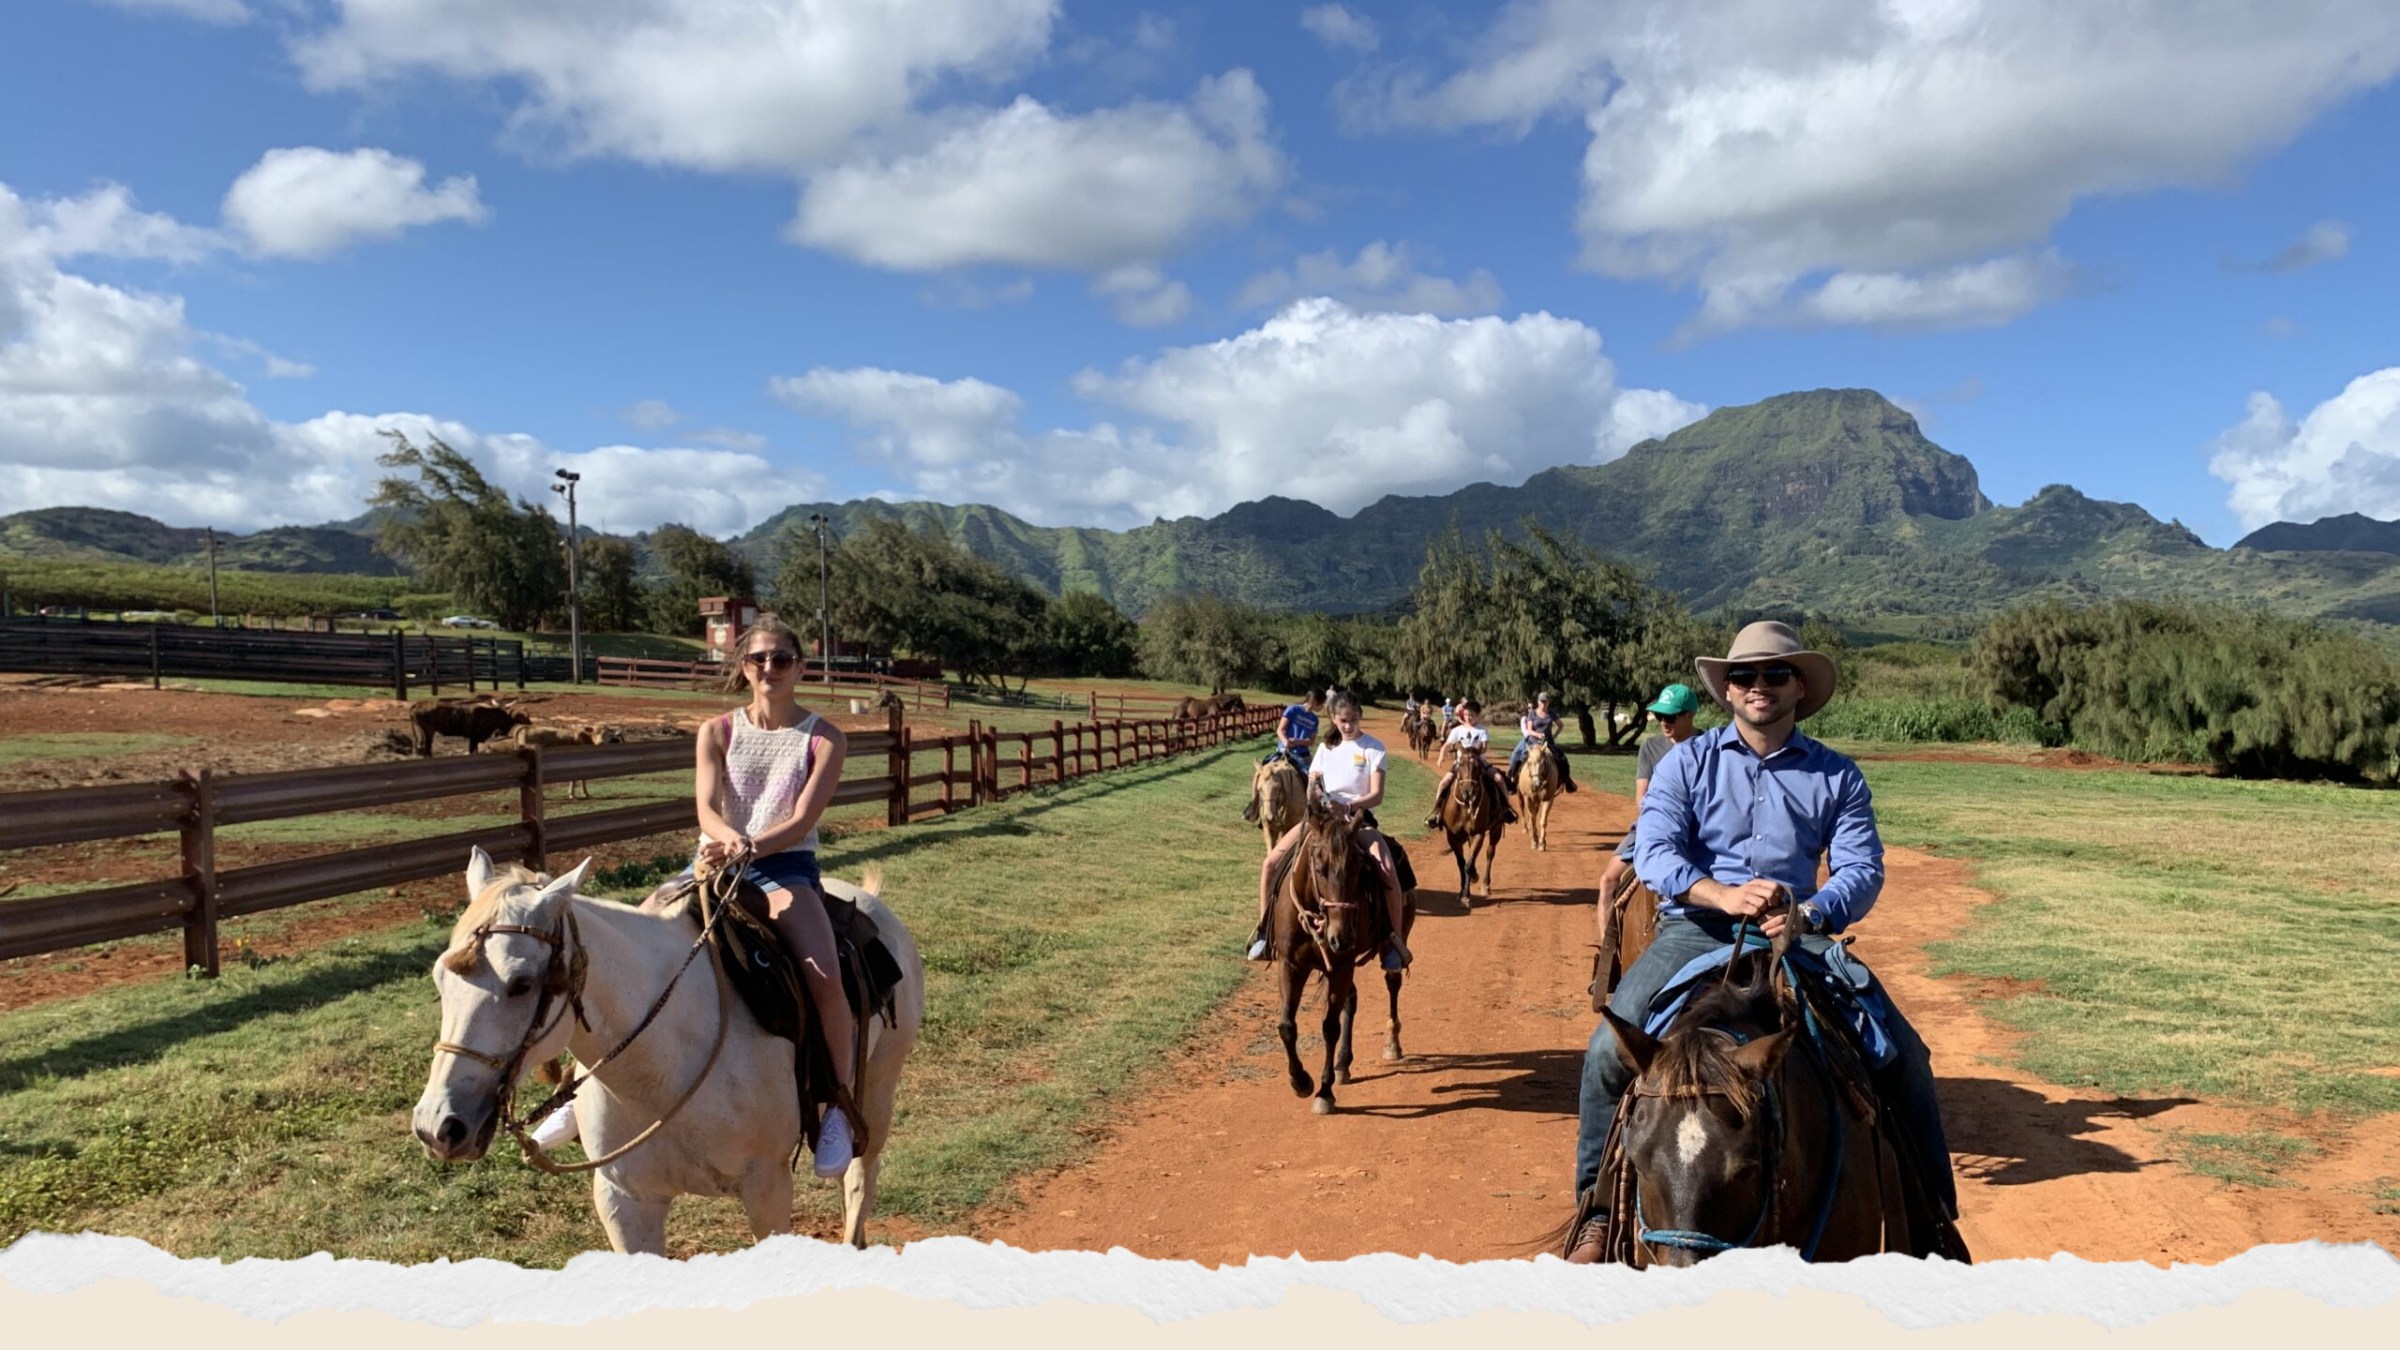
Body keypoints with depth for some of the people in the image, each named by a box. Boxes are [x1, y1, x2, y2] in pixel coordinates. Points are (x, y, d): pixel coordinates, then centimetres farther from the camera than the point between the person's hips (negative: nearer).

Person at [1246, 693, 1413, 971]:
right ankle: (1264, 930, 2)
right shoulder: (1326, 748, 11)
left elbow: (1377, 794, -8)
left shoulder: (1373, 747, -1)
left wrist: (1350, 805, -26)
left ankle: (1395, 943, -17)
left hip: (1358, 818, -3)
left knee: (1388, 870, -31)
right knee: (1271, 862, -13)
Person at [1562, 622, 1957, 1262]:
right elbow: (1652, 851, -8)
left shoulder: (1836, 775, 9)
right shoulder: (1687, 762, 5)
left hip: (1799, 936, 2)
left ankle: (1931, 1212, 9)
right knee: (1609, 1049, -21)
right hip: (1695, 931, -1)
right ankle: (1596, 1209, -4)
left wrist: (1809, 915, -23)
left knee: (1904, 1055, -12)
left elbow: (1863, 868, -2)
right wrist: (1723, 894, -27)